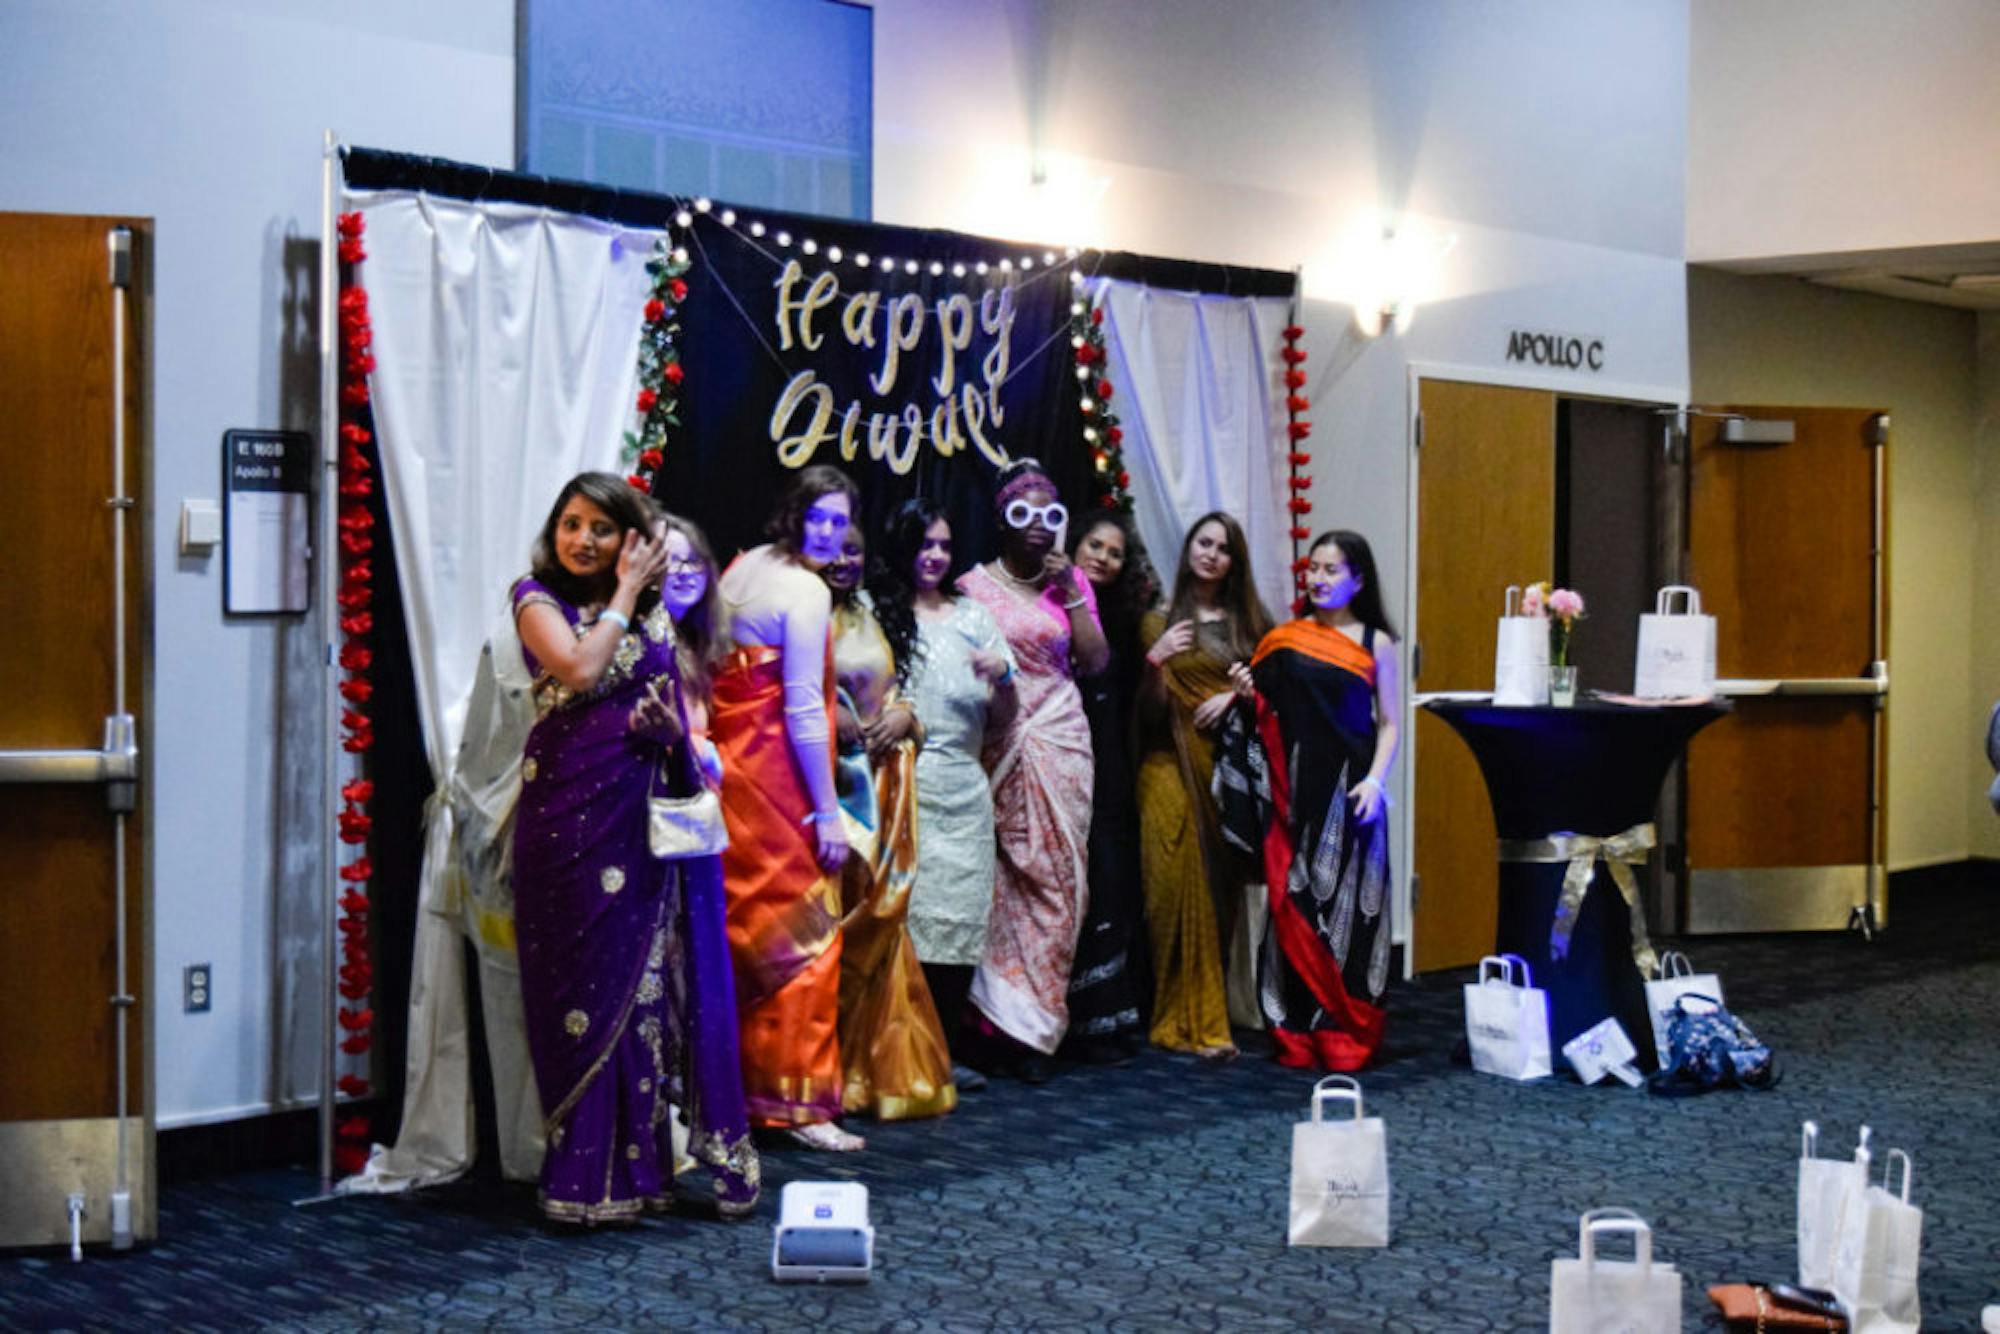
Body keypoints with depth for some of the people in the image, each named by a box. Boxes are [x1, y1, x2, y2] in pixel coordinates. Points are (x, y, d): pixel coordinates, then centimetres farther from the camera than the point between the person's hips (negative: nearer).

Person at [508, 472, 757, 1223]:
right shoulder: (538, 598, 2)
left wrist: (670, 726, -5)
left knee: (642, 983, 2)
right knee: (581, 983, -2)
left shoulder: (652, 612, 14)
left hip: (642, 815, 4)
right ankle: (582, 1176, 6)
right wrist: (624, 592, -6)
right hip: (569, 813, -4)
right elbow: (579, 668, -17)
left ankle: (635, 1166, 11)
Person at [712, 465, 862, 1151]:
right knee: (806, 936, -4)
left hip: (728, 760, 9)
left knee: (745, 926, 17)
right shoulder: (806, 591, -13)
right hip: (776, 772, -9)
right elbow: (802, 709, -17)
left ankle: (735, 1082, 28)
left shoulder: (743, 567, 12)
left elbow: (712, 668, 15)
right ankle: (800, 1101, -2)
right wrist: (827, 812, -14)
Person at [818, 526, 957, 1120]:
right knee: (839, 915, -8)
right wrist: (827, 721, -20)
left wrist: (903, 714, 0)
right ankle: (830, 1067, 1)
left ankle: (881, 1065, 16)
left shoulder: (869, 619, 16)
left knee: (881, 914, 7)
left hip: (880, 785, 6)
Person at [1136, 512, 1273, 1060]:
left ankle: (1209, 1011, 8)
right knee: (1180, 887, -10)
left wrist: (1235, 695, -7)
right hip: (1173, 768, -2)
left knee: (1223, 888, -1)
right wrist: (1155, 661, -16)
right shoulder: (1160, 622, 7)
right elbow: (1149, 712, 1)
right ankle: (1193, 1020, -7)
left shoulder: (1249, 622, 14)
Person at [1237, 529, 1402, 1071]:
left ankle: (1346, 1034, 5)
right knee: (1294, 905, 2)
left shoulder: (1376, 644, 3)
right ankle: (1296, 1032, 9)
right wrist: (1248, 693, -4)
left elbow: (1390, 723, 1)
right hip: (1295, 786, 2)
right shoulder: (1284, 640, 9)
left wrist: (1374, 779, -12)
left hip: (1348, 788, -2)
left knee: (1348, 905, 0)